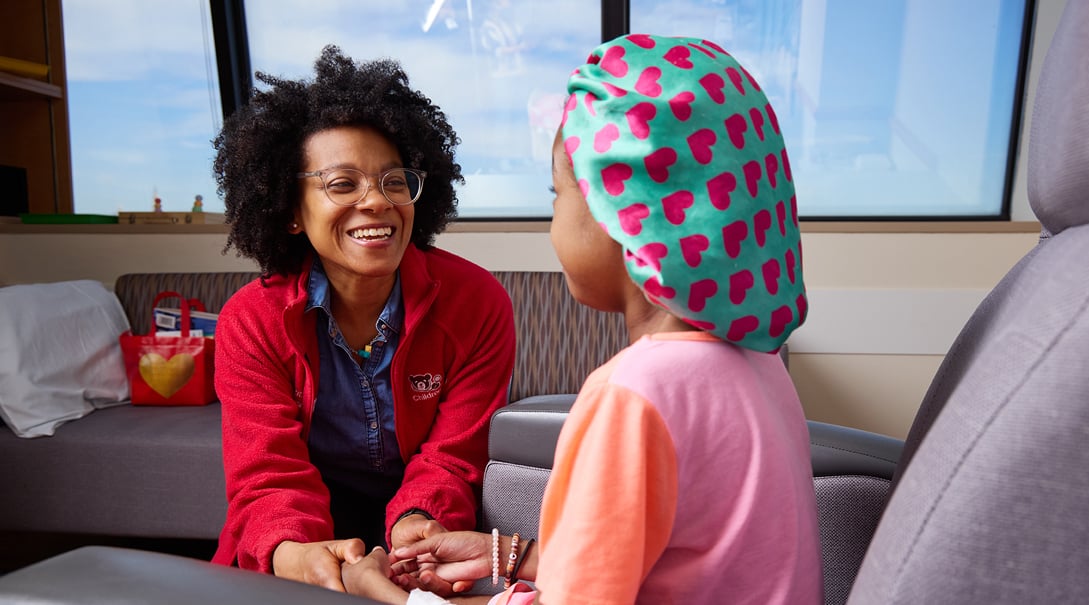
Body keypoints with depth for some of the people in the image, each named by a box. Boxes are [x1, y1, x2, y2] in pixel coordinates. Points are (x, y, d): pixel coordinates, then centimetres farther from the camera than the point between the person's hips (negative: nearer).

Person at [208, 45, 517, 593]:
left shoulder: (479, 304, -15)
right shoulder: (250, 323, -11)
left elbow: (451, 460, -12)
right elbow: (271, 476, -15)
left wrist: (414, 523, -33)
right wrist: (294, 553, -38)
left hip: (421, 518, 0)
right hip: (318, 520, 1)